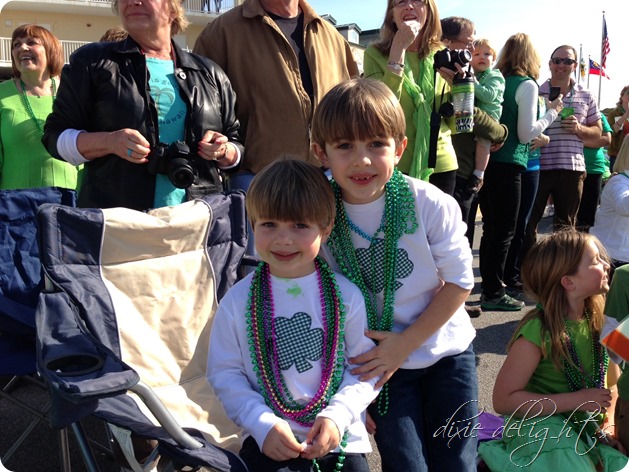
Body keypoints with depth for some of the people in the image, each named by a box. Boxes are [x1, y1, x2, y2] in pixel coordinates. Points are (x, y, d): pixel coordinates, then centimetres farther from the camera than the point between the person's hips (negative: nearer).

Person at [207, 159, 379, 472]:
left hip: (339, 436, 1)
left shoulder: (346, 295, -5)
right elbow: (225, 373, -2)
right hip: (268, 440, 0)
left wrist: (337, 415, -12)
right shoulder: (238, 301, -5)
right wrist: (263, 424, -12)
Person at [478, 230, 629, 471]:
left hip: (584, 426, 7)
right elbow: (503, 400, -22)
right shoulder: (538, 330, -24)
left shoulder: (595, 317, -3)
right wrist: (577, 399, -22)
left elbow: (606, 380, 11)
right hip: (540, 428, -6)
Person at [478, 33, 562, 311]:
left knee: (491, 228, 15)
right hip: (508, 165, -7)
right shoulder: (526, 85, -7)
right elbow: (526, 133, -11)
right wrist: (552, 113, 2)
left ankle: (489, 286, 25)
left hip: (486, 161, 7)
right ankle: (494, 293, 5)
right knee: (504, 232, 0)